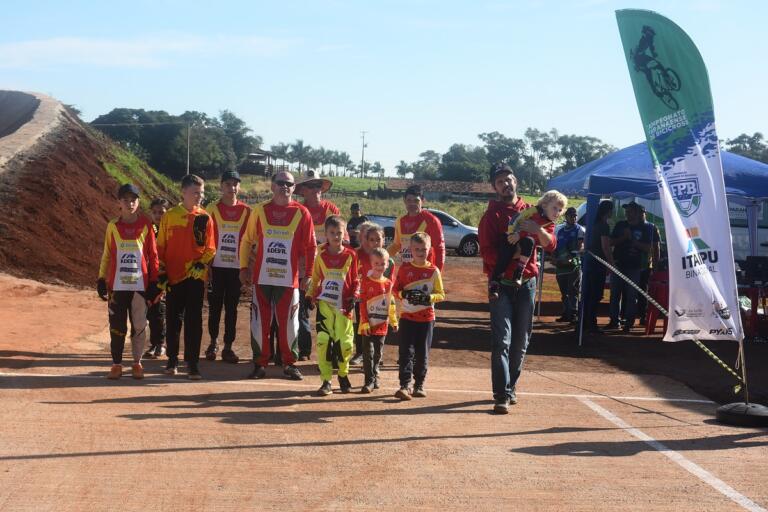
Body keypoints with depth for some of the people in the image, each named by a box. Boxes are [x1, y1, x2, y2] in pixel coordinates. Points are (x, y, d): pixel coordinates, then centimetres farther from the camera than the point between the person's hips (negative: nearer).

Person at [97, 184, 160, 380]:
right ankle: (116, 364, 13)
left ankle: (137, 363, 17)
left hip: (140, 286, -1)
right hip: (117, 286, 1)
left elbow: (153, 255, 3)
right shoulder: (113, 226, 3)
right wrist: (102, 279, 4)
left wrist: (154, 282, 0)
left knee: (139, 326, 5)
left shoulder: (146, 226, 0)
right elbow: (106, 255, 9)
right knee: (117, 326, 4)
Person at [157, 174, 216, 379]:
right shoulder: (169, 216, 3)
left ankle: (192, 362, 5)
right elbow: (160, 246, 5)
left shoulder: (205, 218, 2)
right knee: (173, 319, 9)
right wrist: (162, 272, 0)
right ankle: (172, 359, 21)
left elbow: (210, 248, 3)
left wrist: (202, 264, -14)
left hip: (196, 276, -1)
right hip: (173, 276, 1)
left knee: (194, 321, -1)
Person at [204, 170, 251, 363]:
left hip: (236, 267, 0)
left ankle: (228, 347, 10)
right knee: (214, 307, 7)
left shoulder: (246, 211, 3)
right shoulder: (213, 210, 1)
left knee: (232, 309, 4)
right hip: (216, 266, 0)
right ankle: (213, 342, 23)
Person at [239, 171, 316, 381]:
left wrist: (308, 274, 1)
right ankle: (260, 362, 15)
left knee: (288, 322, 4)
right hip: (262, 277, 1)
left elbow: (310, 247, 4)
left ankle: (289, 363, 16)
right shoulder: (260, 210, 5)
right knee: (260, 321, 5)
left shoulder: (302, 213, 1)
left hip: (289, 278, -1)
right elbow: (247, 241, 10)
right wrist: (244, 267, 6)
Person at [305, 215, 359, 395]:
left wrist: (353, 297, -4)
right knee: (323, 341, -8)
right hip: (324, 304, 1)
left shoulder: (351, 255, 3)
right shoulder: (321, 256, 7)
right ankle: (326, 380, 2)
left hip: (344, 306, -1)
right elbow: (315, 279, 15)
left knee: (345, 342, -4)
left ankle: (343, 374, 22)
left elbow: (355, 280, 8)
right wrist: (310, 296, 4)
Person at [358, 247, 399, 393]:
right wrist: (365, 322, -12)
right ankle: (369, 381, -2)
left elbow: (391, 304, 13)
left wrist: (394, 322, 13)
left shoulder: (388, 283, 6)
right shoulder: (366, 281, -6)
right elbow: (362, 303, -7)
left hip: (382, 325, 4)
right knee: (368, 352, -5)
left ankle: (375, 377, 26)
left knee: (378, 353, 12)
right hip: (368, 325, -4)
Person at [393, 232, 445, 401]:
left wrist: (428, 297, -18)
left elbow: (441, 295, 1)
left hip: (426, 318, 1)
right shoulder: (404, 268, 3)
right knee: (406, 352, -7)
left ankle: (419, 385, 19)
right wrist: (405, 294, -15)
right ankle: (405, 385, -9)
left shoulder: (433, 271, 1)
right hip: (407, 316, 0)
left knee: (422, 353, 7)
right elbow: (396, 289, 6)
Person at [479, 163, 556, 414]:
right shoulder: (491, 215, 2)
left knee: (521, 341, 9)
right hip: (501, 283, -4)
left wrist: (539, 230, -19)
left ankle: (510, 387, 23)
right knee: (501, 340, -11)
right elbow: (487, 252, -9)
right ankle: (502, 396, -14)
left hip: (527, 283, 4)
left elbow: (550, 245, 2)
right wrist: (511, 261, -24)